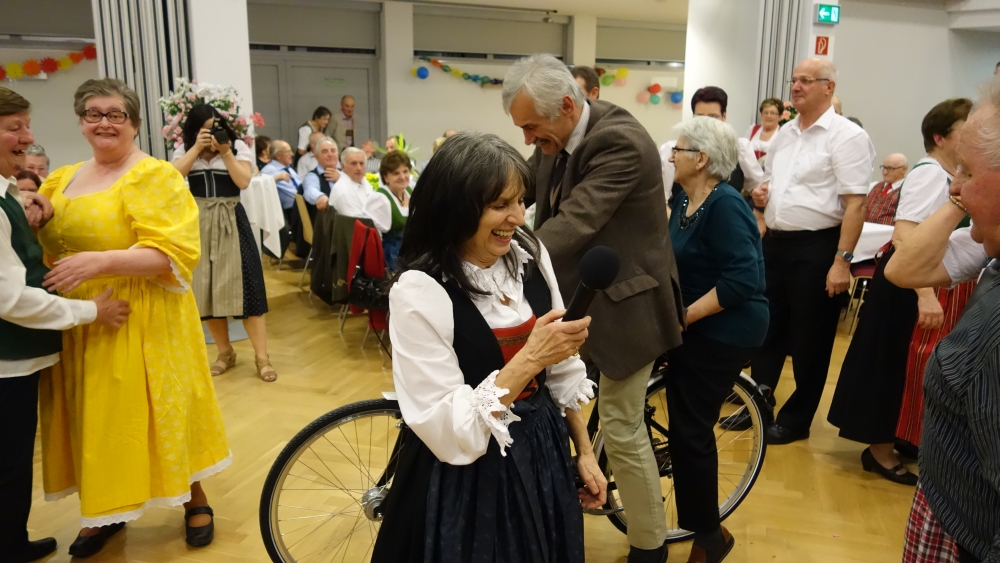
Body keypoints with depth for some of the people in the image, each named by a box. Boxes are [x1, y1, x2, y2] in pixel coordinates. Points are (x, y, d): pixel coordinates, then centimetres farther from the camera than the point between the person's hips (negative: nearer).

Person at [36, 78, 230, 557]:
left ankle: (195, 501, 24)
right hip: (80, 324, 6)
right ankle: (108, 509, 33)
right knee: (98, 418, 14)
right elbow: (45, 245, 17)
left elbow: (171, 254, -19)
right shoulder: (61, 180, 12)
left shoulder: (155, 177, -10)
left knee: (159, 411, 4)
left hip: (140, 323, -6)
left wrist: (101, 261, -29)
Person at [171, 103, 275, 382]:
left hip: (230, 222, -2)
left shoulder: (238, 146, 0)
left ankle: (261, 356, -3)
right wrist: (198, 147, -14)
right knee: (205, 288, 3)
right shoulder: (184, 149, 6)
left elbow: (243, 181, -11)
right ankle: (225, 352, 18)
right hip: (197, 223, 3)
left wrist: (225, 151, -17)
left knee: (242, 285, -7)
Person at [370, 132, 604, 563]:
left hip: (544, 456, 6)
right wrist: (529, 358, -27)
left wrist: (584, 451, 11)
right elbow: (449, 434, -22)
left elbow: (560, 370, 7)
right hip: (469, 480, -5)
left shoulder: (530, 255, -5)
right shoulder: (420, 292, -22)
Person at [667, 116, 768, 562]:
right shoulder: (685, 200, 8)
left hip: (722, 333, -9)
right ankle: (699, 523, 34)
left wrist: (685, 316, -23)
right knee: (687, 426, 16)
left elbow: (742, 280, -27)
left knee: (690, 431, -3)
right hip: (694, 329, 9)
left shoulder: (725, 206, -20)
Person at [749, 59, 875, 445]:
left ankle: (796, 420, 19)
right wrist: (760, 195, 2)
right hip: (775, 243, 7)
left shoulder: (846, 136, -10)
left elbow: (855, 204, -16)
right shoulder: (784, 134, 13)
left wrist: (842, 260, -21)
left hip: (817, 247, -7)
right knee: (766, 329, 15)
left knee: (809, 340, 5)